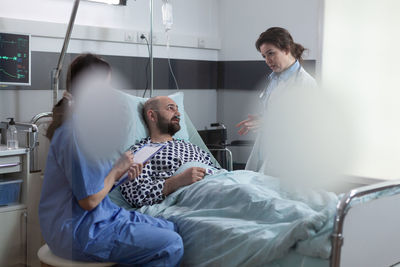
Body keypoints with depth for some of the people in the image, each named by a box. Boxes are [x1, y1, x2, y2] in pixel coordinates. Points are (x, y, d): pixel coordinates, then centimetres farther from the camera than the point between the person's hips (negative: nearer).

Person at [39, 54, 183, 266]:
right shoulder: (76, 133, -23)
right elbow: (89, 201, -22)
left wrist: (122, 173, 1)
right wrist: (117, 169, -10)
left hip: (102, 215, 10)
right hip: (80, 232, -10)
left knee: (172, 230, 10)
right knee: (171, 246, -14)